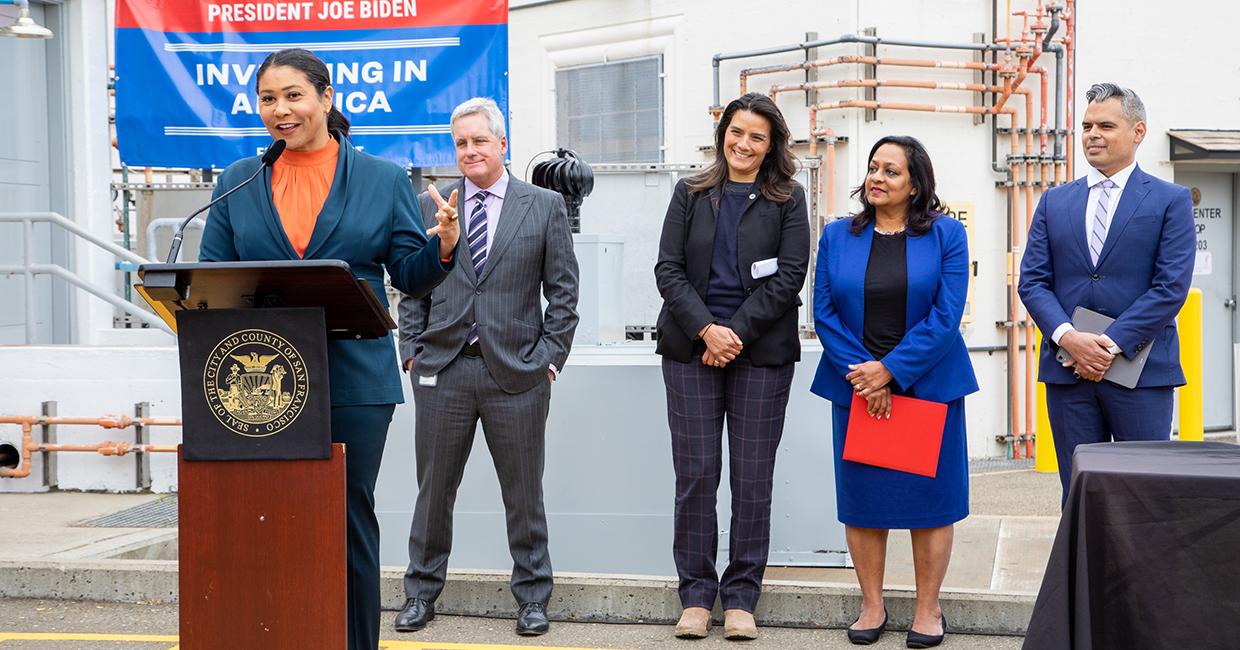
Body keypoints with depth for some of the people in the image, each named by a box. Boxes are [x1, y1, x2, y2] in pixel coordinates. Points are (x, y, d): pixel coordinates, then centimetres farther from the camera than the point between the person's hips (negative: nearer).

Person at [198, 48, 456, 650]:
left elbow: (409, 275, 5)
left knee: (349, 520, 4)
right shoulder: (237, 183, 12)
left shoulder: (383, 179, 7)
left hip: (353, 380, -1)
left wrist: (443, 247, -16)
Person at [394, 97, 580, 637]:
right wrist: (412, 350, 2)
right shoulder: (428, 207, 9)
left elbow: (563, 291, 3)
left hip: (517, 372, -1)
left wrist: (550, 357, -4)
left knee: (524, 493, 6)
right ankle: (421, 592, 21)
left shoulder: (546, 206, 4)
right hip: (442, 370, 2)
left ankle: (533, 596, 19)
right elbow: (412, 289, 11)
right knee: (433, 489, 8)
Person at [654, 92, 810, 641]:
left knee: (752, 475, 1)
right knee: (695, 472, 0)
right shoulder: (690, 194, 11)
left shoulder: (787, 200, 6)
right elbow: (668, 270, 3)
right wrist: (707, 330, -11)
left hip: (762, 351, -1)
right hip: (691, 348, 1)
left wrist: (736, 333, -12)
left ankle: (740, 598, 9)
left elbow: (789, 276, -3)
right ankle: (696, 594, 10)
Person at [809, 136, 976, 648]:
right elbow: (823, 312, 1)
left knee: (929, 495, 3)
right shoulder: (837, 236, 5)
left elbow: (945, 317, -10)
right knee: (861, 496, 5)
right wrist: (861, 375, -10)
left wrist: (890, 370, -16)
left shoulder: (946, 235, -2)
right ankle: (872, 606, 18)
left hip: (928, 387, -2)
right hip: (856, 387, 2)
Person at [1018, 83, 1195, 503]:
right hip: (1067, 370, 3)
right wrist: (1068, 337, -12)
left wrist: (1112, 344, -14)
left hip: (1141, 370, -3)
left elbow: (1171, 287, -7)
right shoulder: (1054, 202, 13)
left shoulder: (1171, 201, 3)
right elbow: (1032, 281, 5)